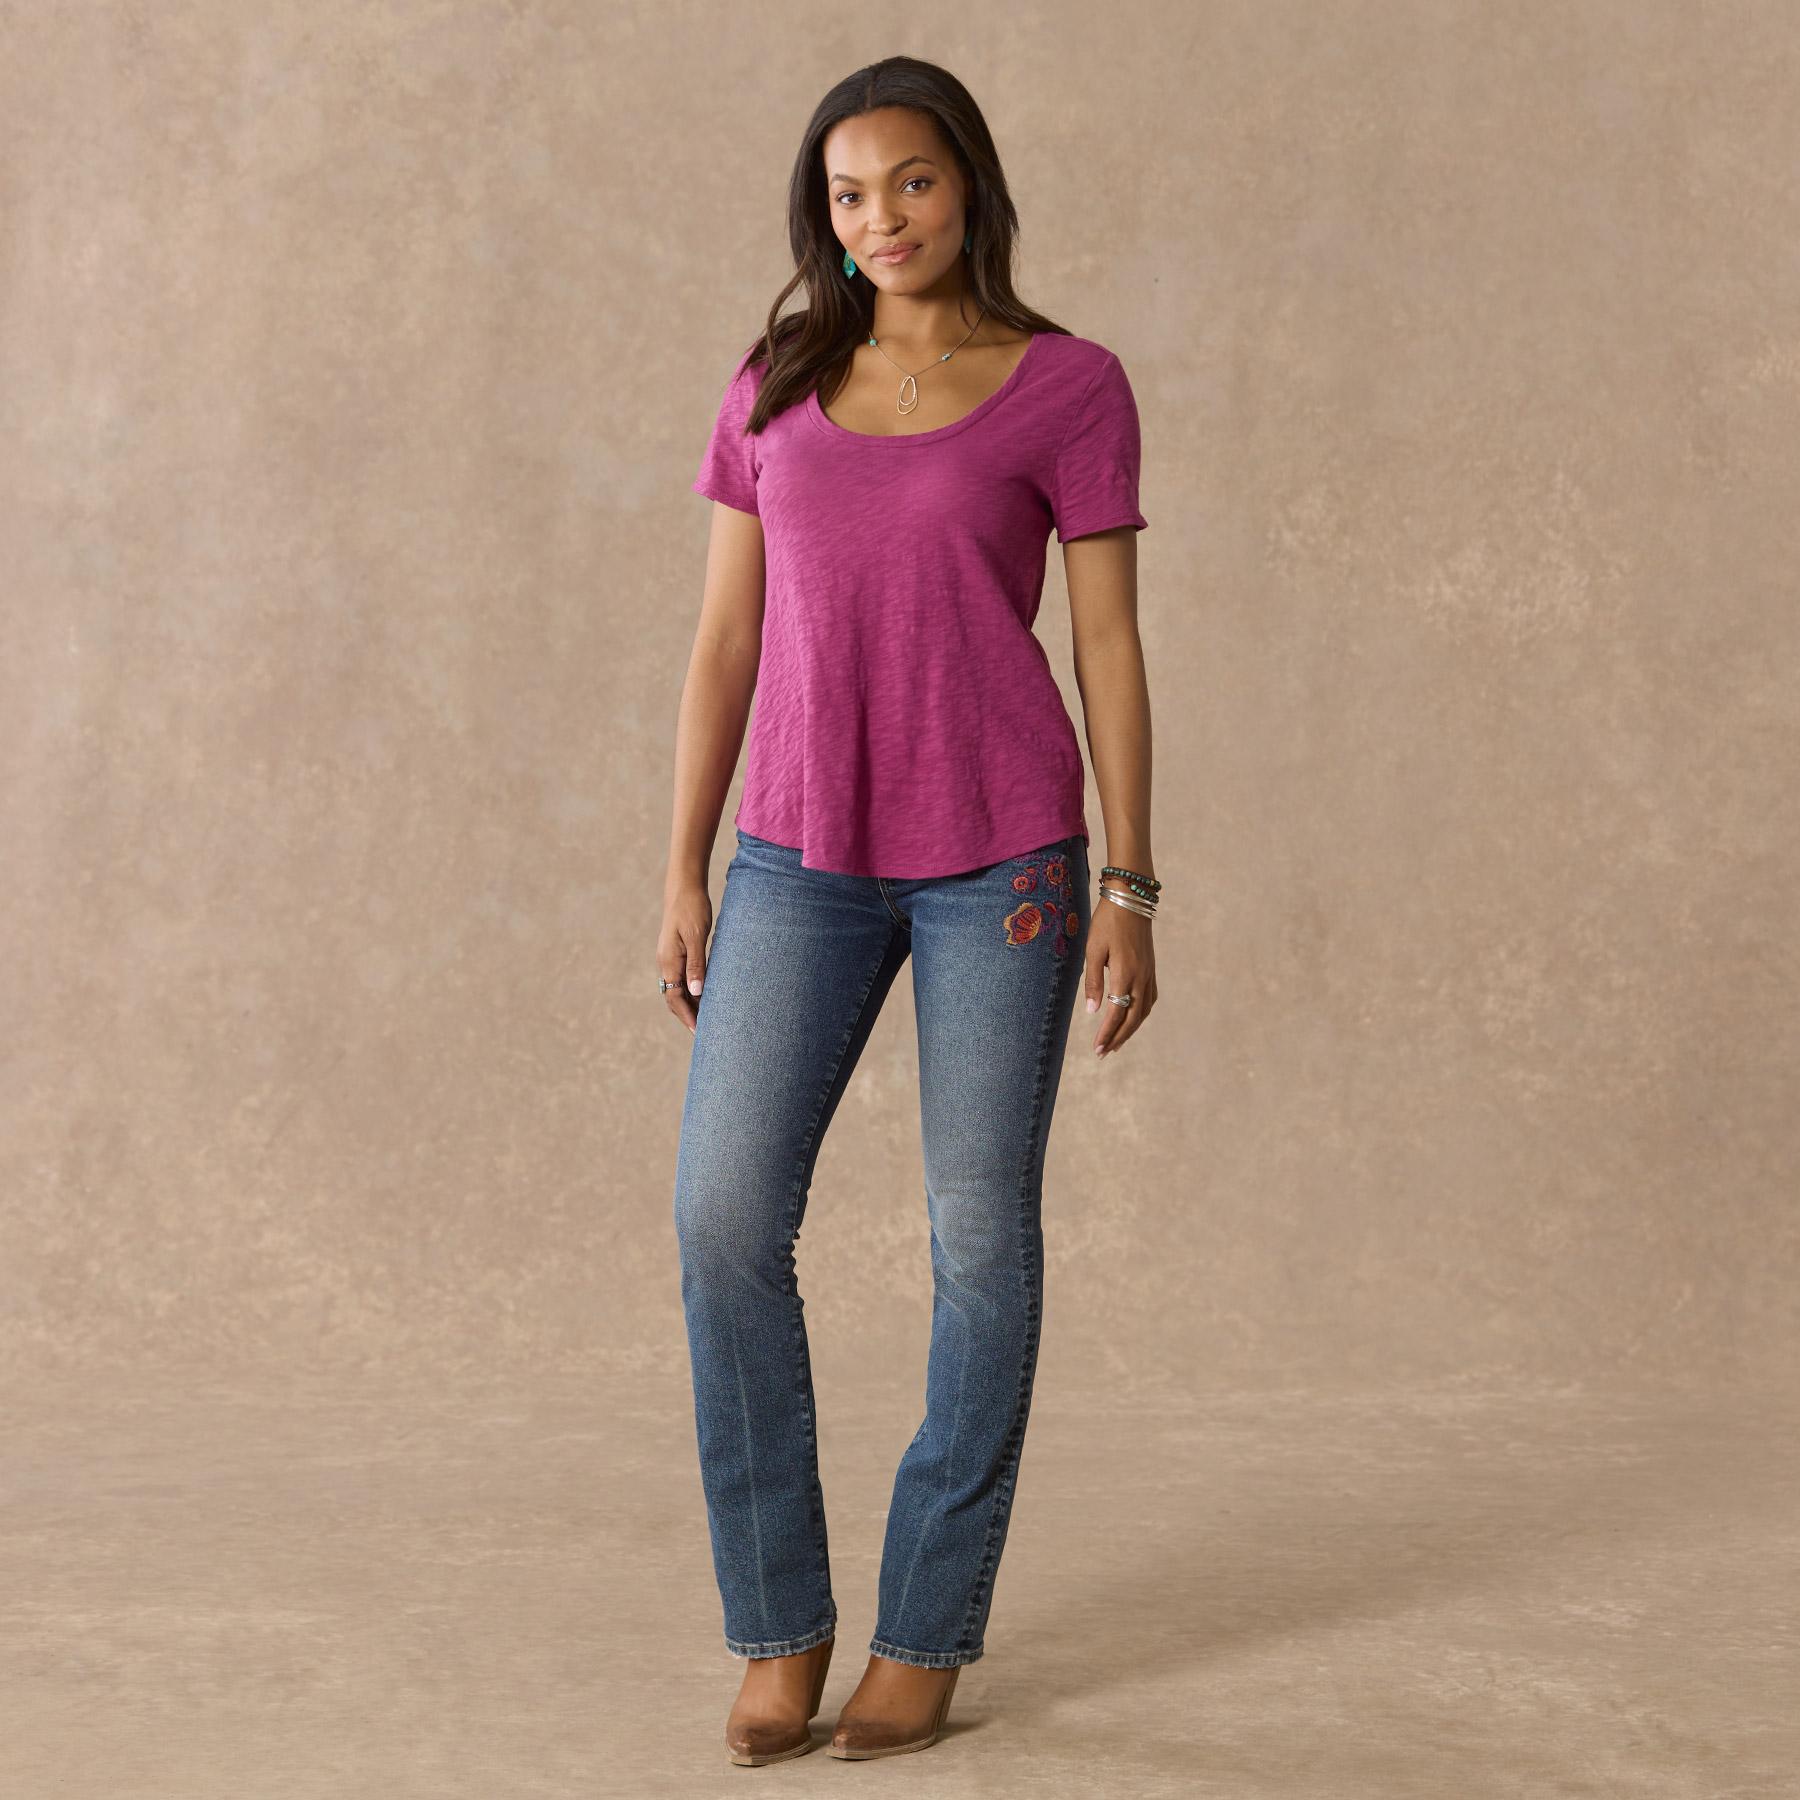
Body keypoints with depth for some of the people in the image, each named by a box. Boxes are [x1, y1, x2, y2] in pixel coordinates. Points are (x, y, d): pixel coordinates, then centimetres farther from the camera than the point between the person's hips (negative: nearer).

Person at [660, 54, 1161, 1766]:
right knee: (724, 1221, -7)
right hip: (805, 858, 3)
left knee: (980, 1231, 2)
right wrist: (684, 875, 4)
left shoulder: (1069, 386, 0)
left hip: (999, 854, -3)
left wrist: (1130, 889, -6)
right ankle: (778, 1623, 8)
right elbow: (725, 641, 9)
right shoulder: (774, 389, 9)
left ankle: (927, 1628, 17)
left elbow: (1109, 643, -1)